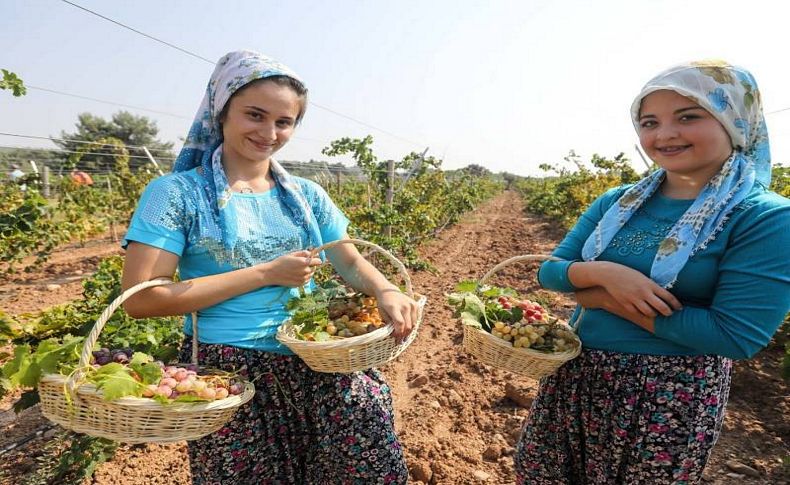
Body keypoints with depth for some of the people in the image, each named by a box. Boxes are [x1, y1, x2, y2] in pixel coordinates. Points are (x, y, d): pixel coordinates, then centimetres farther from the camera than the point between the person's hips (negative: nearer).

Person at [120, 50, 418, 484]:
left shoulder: (306, 195, 9)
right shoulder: (177, 192, -4)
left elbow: (350, 261, 8)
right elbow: (140, 298, -12)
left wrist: (385, 290, -15)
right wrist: (267, 273, -14)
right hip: (228, 370, -3)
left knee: (365, 405, -15)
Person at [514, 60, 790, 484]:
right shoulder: (616, 202, 0)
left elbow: (737, 336, -20)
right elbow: (549, 271, 0)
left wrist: (605, 299, -19)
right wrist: (603, 274, -22)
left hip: (671, 394, -4)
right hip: (575, 372, 5)